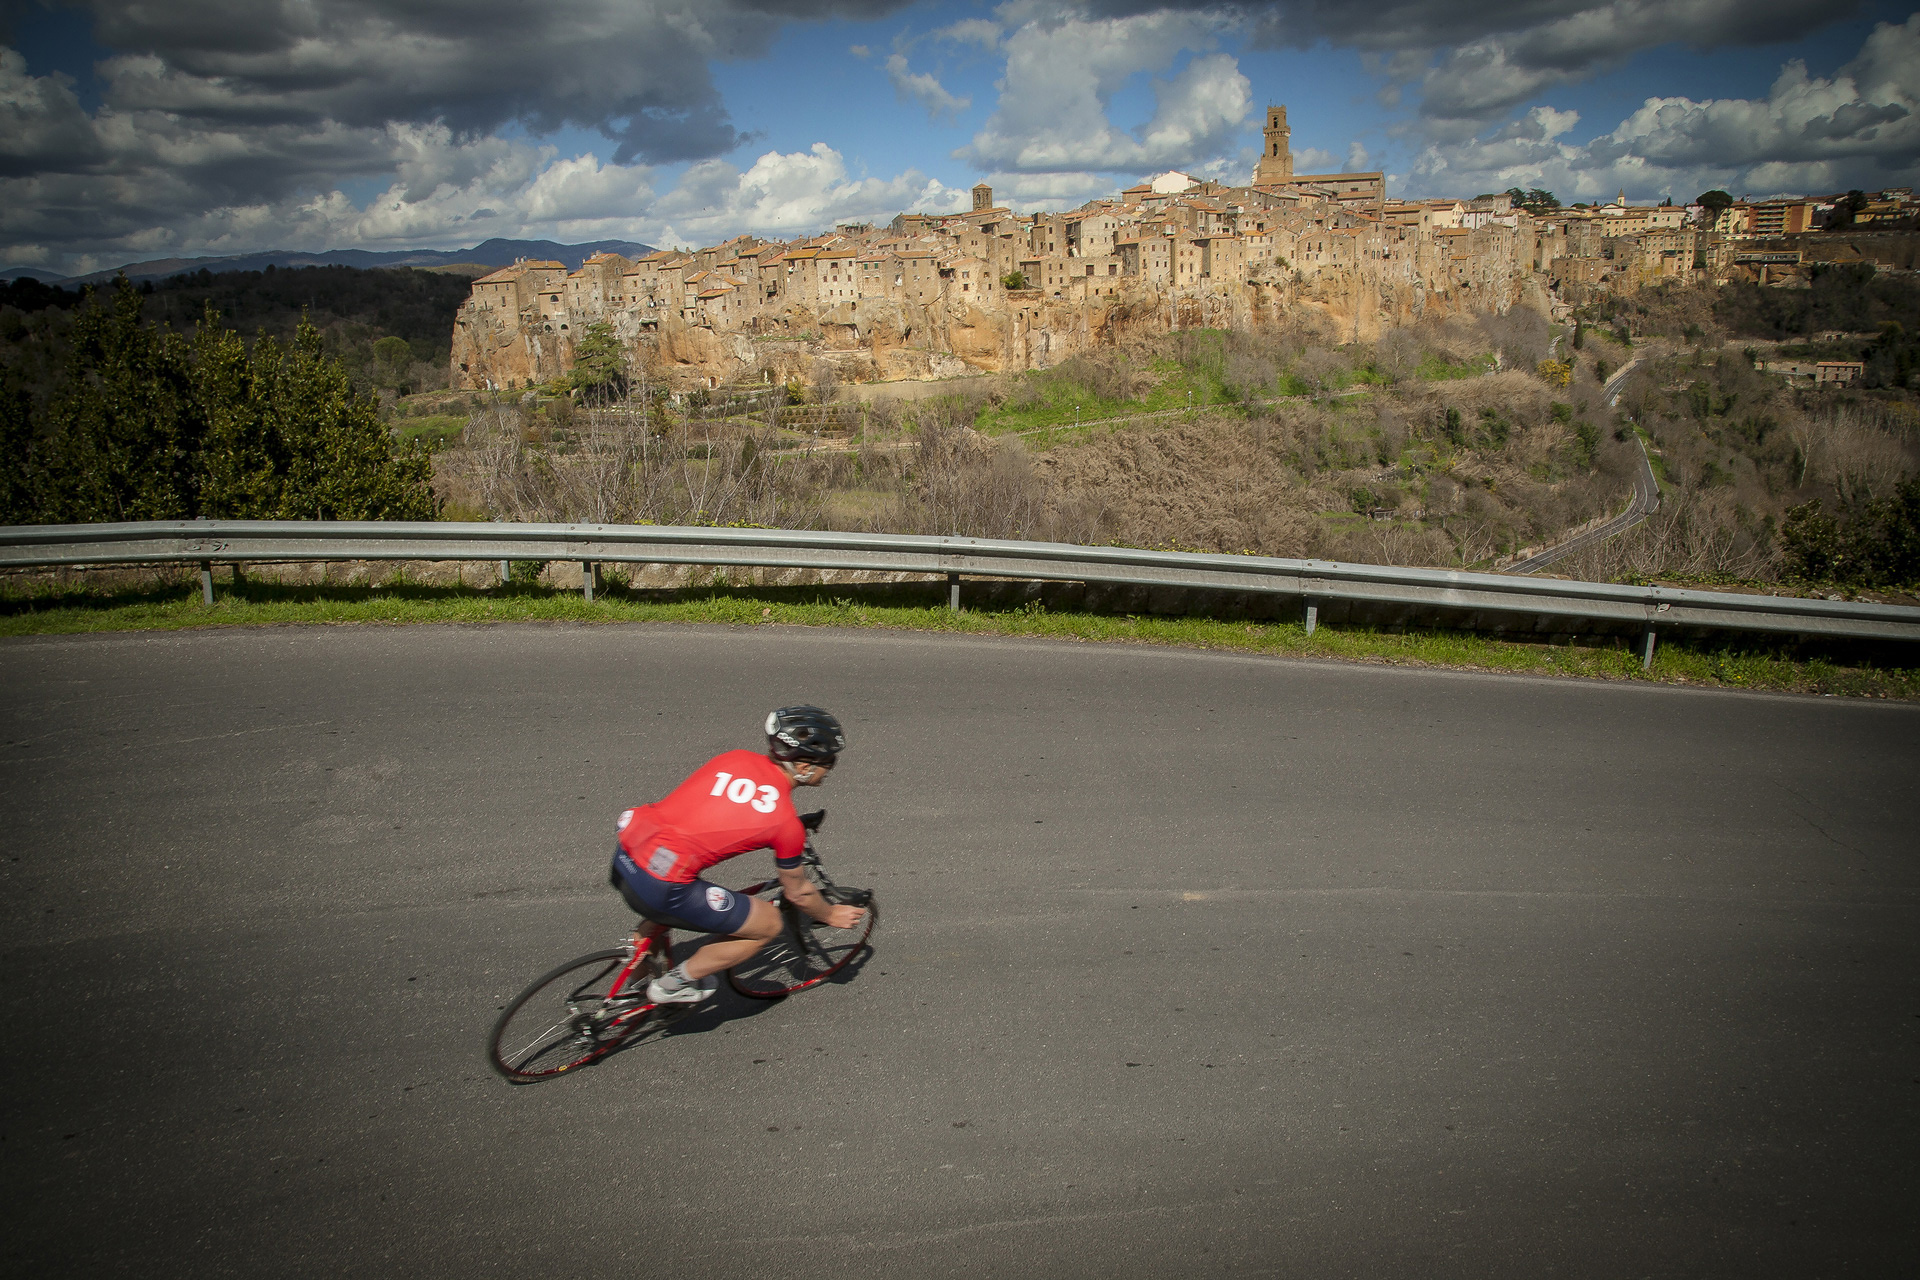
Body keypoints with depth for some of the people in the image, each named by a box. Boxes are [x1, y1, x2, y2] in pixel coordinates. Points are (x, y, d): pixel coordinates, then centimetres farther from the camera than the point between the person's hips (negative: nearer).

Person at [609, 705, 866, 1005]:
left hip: (625, 850, 8)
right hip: (661, 887, -8)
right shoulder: (786, 822, -6)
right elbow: (798, 893, 10)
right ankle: (672, 985, 15)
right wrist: (830, 915, 31)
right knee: (768, 924, 9)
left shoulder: (734, 758, 9)